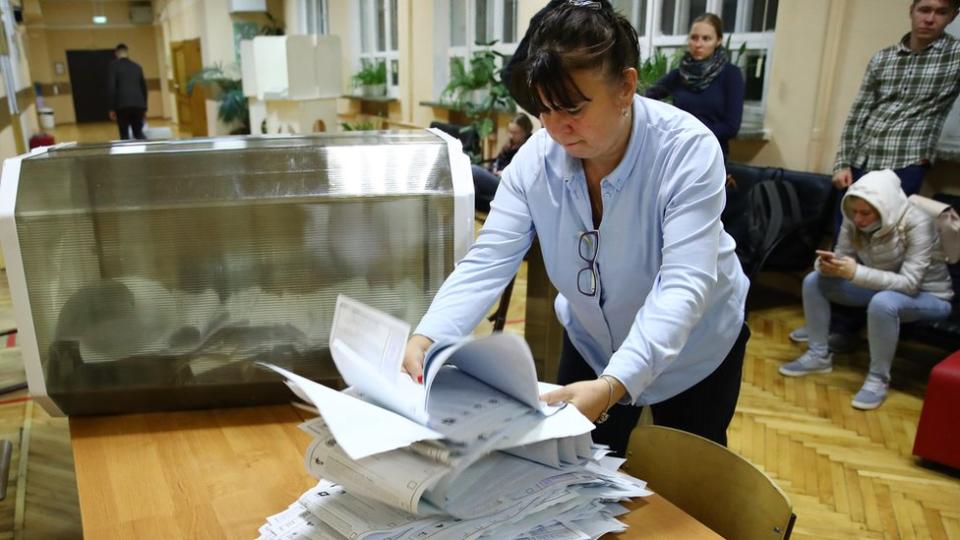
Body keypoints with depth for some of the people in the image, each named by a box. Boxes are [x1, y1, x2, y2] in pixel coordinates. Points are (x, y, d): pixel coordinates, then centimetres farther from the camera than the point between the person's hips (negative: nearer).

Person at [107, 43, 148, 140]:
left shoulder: (114, 65, 2)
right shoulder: (137, 66, 15)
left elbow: (111, 87, -6)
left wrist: (112, 108, -3)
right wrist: (144, 107, 26)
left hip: (122, 105, -4)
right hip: (138, 104, 4)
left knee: (124, 135, 2)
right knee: (139, 133, 10)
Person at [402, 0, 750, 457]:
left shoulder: (687, 150, -30)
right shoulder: (534, 160, -19)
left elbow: (684, 285, -37)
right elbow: (486, 263, -23)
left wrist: (614, 385, -51)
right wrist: (426, 339, -40)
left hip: (694, 352, -2)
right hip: (592, 343, 3)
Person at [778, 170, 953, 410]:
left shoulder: (917, 224, -29)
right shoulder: (854, 220, -14)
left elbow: (909, 283, -34)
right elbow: (843, 256, -5)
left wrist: (856, 273, -43)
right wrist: (828, 265, -30)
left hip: (928, 296, -6)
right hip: (880, 287, 6)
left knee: (882, 303, -39)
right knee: (814, 280, -9)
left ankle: (878, 379, -18)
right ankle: (819, 355, 3)